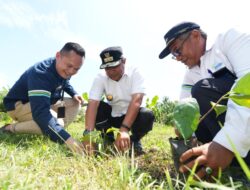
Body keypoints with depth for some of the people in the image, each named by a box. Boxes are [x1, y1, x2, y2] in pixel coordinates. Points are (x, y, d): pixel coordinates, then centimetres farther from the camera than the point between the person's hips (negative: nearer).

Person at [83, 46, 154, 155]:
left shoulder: (134, 73, -20)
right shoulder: (100, 78, -15)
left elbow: (136, 101, -33)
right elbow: (92, 104, -27)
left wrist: (124, 129, -46)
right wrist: (88, 133, -43)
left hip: (133, 116, -1)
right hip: (113, 116, 2)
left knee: (147, 115, -33)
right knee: (97, 108, -26)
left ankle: (134, 140, -1)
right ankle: (110, 140, -3)